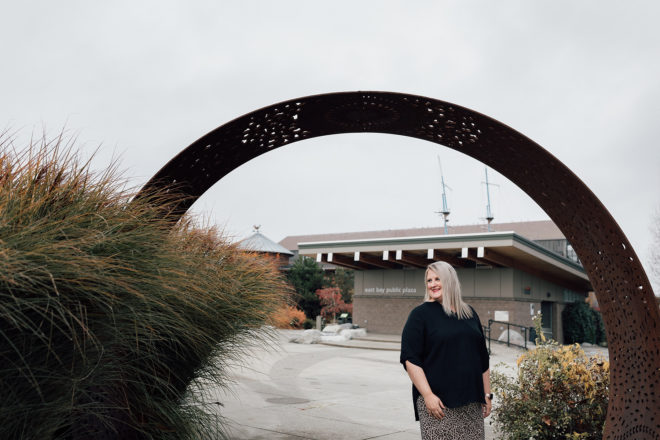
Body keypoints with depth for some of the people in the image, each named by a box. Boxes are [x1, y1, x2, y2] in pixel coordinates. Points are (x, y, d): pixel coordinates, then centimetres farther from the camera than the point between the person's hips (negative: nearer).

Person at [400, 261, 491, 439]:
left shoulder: (469, 313, 13)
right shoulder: (421, 314, -3)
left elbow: (483, 359, 18)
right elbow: (410, 359, -10)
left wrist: (487, 394, 14)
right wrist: (428, 395, -16)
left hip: (471, 401, 5)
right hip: (437, 402, -4)